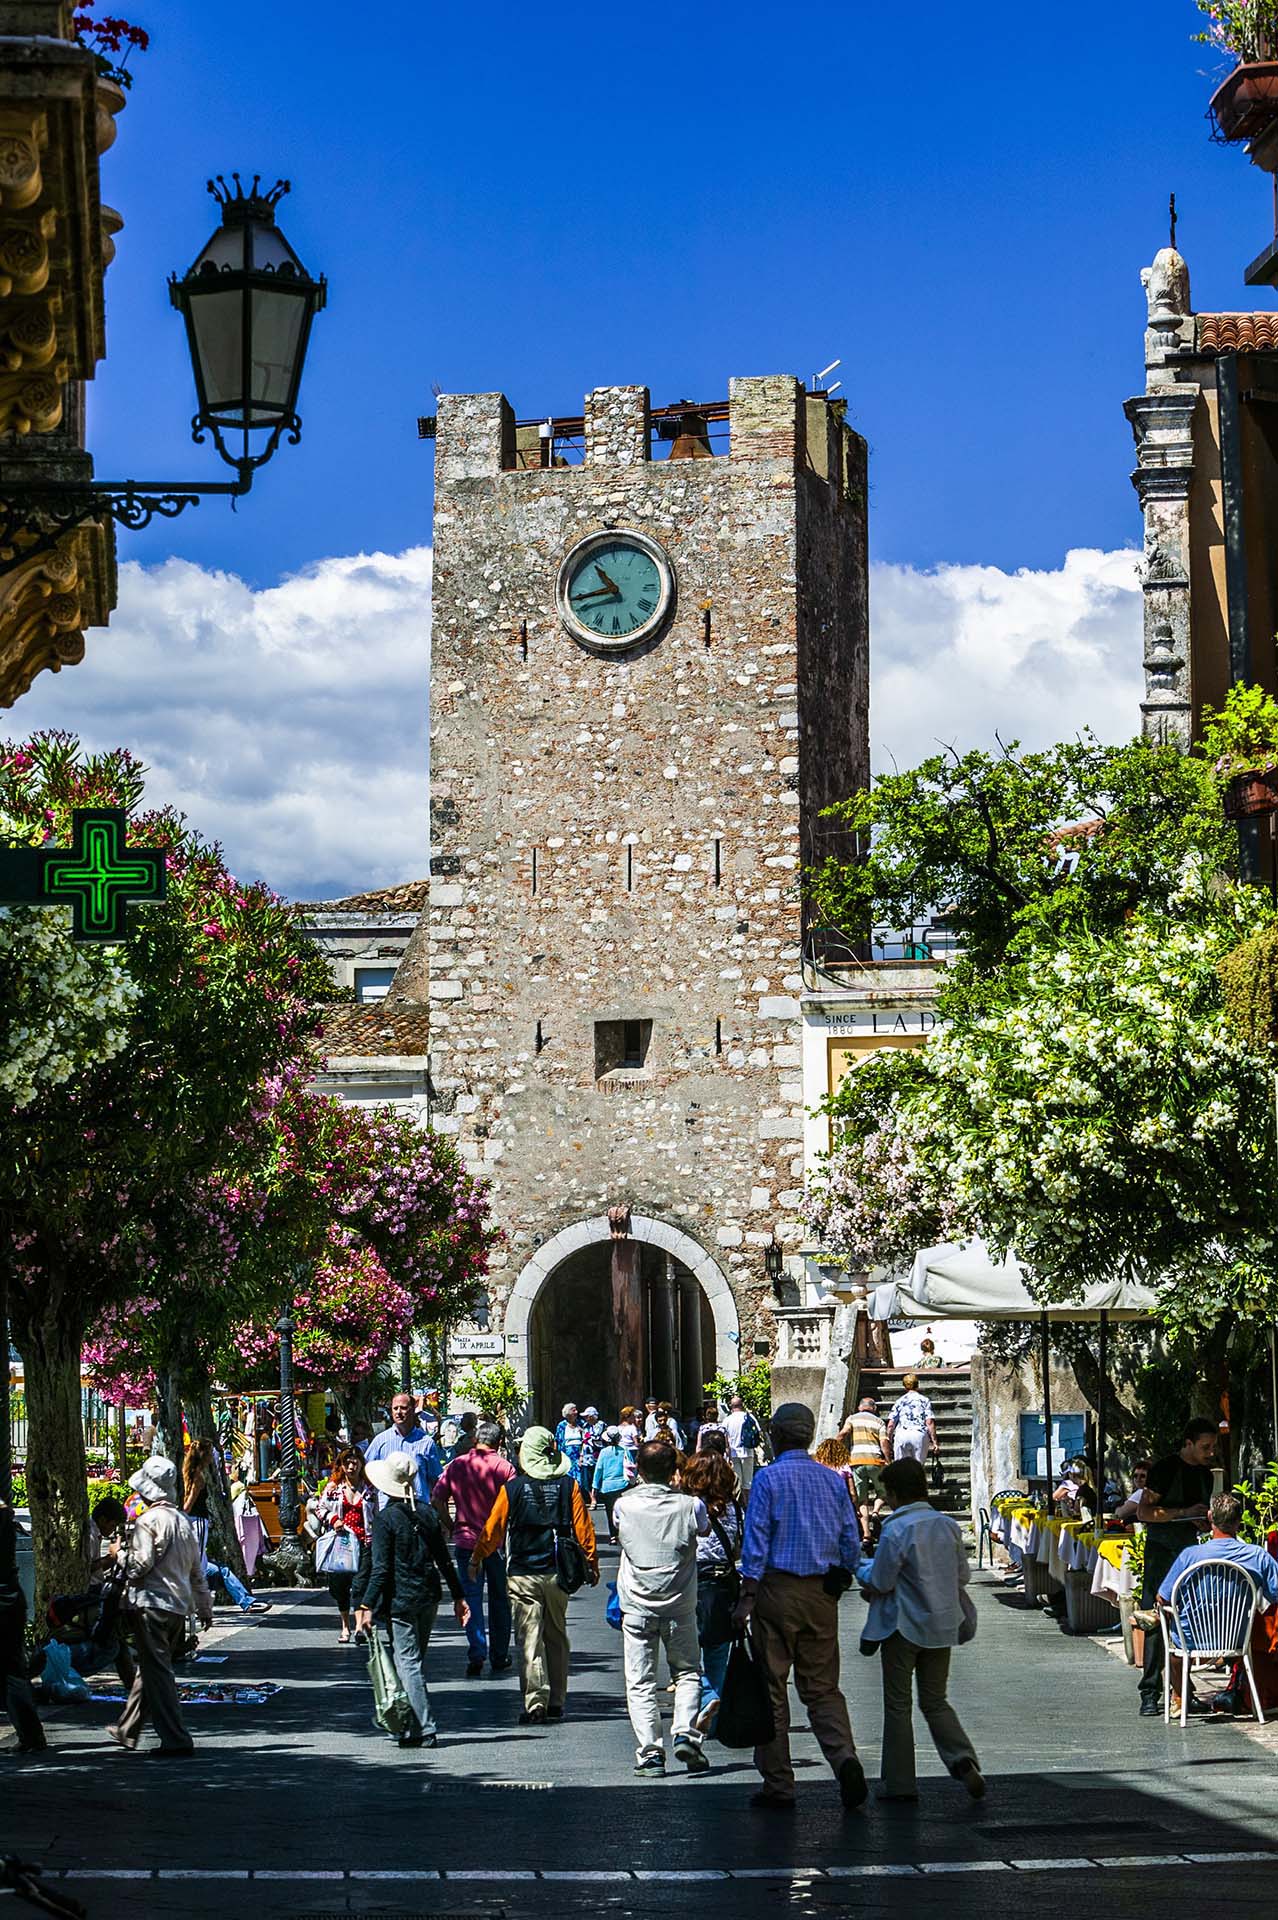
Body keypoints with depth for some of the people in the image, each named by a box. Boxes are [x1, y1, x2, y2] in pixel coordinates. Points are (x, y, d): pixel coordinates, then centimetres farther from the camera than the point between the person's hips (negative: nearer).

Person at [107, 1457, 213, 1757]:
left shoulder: (149, 1520, -12)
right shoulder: (184, 1520, 12)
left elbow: (140, 1565, -18)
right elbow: (197, 1570, 17)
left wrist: (120, 1552, 2)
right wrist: (204, 1606, 24)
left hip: (151, 1603, -8)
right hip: (179, 1605, 8)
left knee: (157, 1672, -5)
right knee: (149, 1668, 18)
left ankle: (176, 1739, -10)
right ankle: (127, 1731, 29)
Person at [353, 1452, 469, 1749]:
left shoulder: (385, 1519, -11)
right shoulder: (427, 1513, 7)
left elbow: (381, 1569, -15)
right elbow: (445, 1560, 10)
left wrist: (367, 1605, -13)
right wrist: (458, 1597, 16)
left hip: (399, 1599, -6)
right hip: (429, 1597, 6)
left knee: (408, 1664, -4)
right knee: (415, 1662, 15)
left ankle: (425, 1730, -9)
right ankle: (413, 1729, 19)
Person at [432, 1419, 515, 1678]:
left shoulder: (457, 1465, 1)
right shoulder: (504, 1467, -6)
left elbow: (437, 1498, -1)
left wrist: (450, 1526, 10)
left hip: (466, 1540, 1)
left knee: (471, 1598, 2)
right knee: (499, 1599, 12)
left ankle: (477, 1654, -12)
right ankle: (499, 1658, 19)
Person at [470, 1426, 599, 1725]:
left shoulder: (513, 1488, -6)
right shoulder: (568, 1486, -1)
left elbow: (493, 1529, 0)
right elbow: (583, 1528, 1)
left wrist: (476, 1559, 15)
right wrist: (591, 1563, 13)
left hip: (523, 1574, -3)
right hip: (557, 1573, 3)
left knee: (530, 1641, -3)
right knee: (557, 1637, 15)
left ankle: (535, 1704, -10)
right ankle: (556, 1703, 20)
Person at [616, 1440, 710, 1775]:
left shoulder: (624, 1506, -6)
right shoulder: (688, 1506, -8)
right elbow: (705, 1528, 12)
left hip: (637, 1606, 0)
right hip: (679, 1605, 0)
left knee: (640, 1681, 5)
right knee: (687, 1672, 15)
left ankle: (650, 1752, -3)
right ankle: (686, 1733, -4)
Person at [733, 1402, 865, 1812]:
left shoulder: (769, 1478, -6)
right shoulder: (833, 1480, 7)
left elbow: (756, 1541, -10)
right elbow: (851, 1543, 8)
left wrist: (747, 1597, -10)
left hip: (778, 1588, -4)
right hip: (822, 1593, 4)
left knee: (771, 1686, 4)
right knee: (822, 1686, 8)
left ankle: (778, 1784, 5)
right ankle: (844, 1756, -16)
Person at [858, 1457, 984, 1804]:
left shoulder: (896, 1530, -16)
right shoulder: (949, 1525, 2)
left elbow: (880, 1584, -13)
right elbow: (962, 1577, 9)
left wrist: (862, 1570, 8)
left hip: (905, 1626, -5)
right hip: (942, 1627, 5)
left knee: (898, 1705, 6)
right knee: (935, 1701, 15)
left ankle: (899, 1784, 9)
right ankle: (962, 1757, -9)